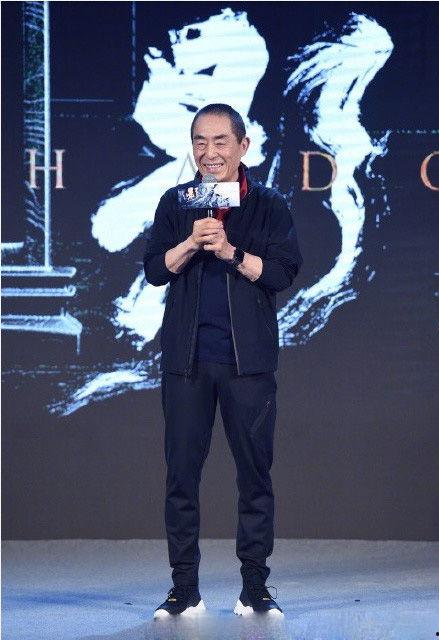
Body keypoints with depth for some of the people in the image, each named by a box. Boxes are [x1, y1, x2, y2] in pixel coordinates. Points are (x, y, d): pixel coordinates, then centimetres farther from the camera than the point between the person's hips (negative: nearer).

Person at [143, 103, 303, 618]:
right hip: (186, 358, 2)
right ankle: (184, 589, 7)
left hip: (248, 358, -1)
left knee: (255, 472, 1)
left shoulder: (269, 205, 4)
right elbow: (154, 270, 3)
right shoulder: (175, 203, 10)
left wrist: (230, 251, -16)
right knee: (181, 474, 1)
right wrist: (191, 243, -13)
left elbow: (283, 272, -5)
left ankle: (254, 587, 9)